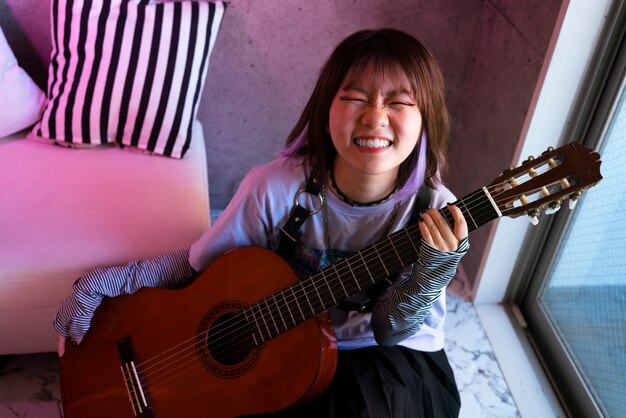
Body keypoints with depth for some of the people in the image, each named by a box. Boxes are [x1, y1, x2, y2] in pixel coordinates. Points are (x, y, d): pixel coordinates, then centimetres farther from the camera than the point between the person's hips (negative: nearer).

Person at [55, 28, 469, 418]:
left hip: (392, 359, 1)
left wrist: (433, 268, -31)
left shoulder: (437, 217, -18)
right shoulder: (277, 186, -20)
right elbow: (200, 261, -5)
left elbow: (390, 330, -13)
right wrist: (100, 283, -9)